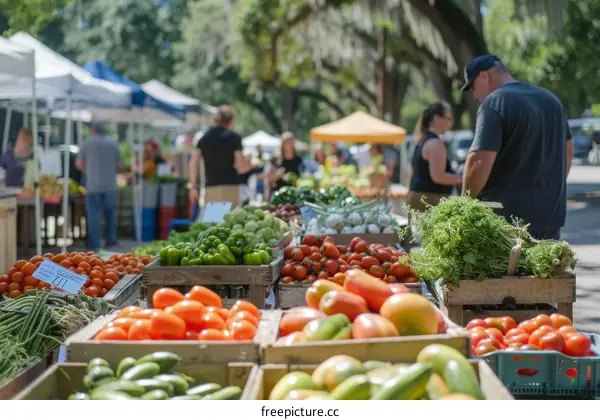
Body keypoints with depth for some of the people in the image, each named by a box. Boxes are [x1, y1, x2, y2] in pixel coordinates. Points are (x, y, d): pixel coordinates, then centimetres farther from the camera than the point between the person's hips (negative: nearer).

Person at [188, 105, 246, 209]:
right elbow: (240, 166, -10)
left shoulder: (204, 137, 11)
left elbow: (193, 163, 4)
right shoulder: (234, 137, -2)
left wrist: (193, 187, 6)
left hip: (210, 186, 4)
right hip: (229, 186, -4)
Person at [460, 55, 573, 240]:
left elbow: (480, 162, -21)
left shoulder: (494, 103, -12)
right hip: (551, 215, 8)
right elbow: (567, 151, 22)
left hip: (508, 217, -7)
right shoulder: (550, 99, 14)